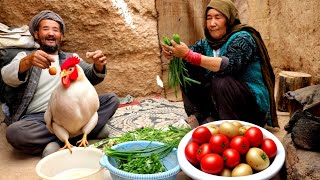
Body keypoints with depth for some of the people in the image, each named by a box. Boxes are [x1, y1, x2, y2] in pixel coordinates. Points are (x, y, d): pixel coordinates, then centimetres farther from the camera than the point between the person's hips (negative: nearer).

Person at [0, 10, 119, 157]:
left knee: (111, 99, -14)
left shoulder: (71, 58, 19)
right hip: (36, 118, -2)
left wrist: (98, 65, -23)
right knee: (14, 132, -34)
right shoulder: (25, 57, 11)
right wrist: (27, 61, -33)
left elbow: (91, 77, 2)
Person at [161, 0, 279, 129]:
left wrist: (188, 55, -38)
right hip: (219, 103, 6)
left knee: (221, 82, -34)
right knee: (187, 72, -2)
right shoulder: (207, 43, 4)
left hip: (254, 102, -6)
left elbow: (229, 65, -33)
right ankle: (201, 118, -9)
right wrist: (171, 53, -30)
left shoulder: (242, 38, -15)